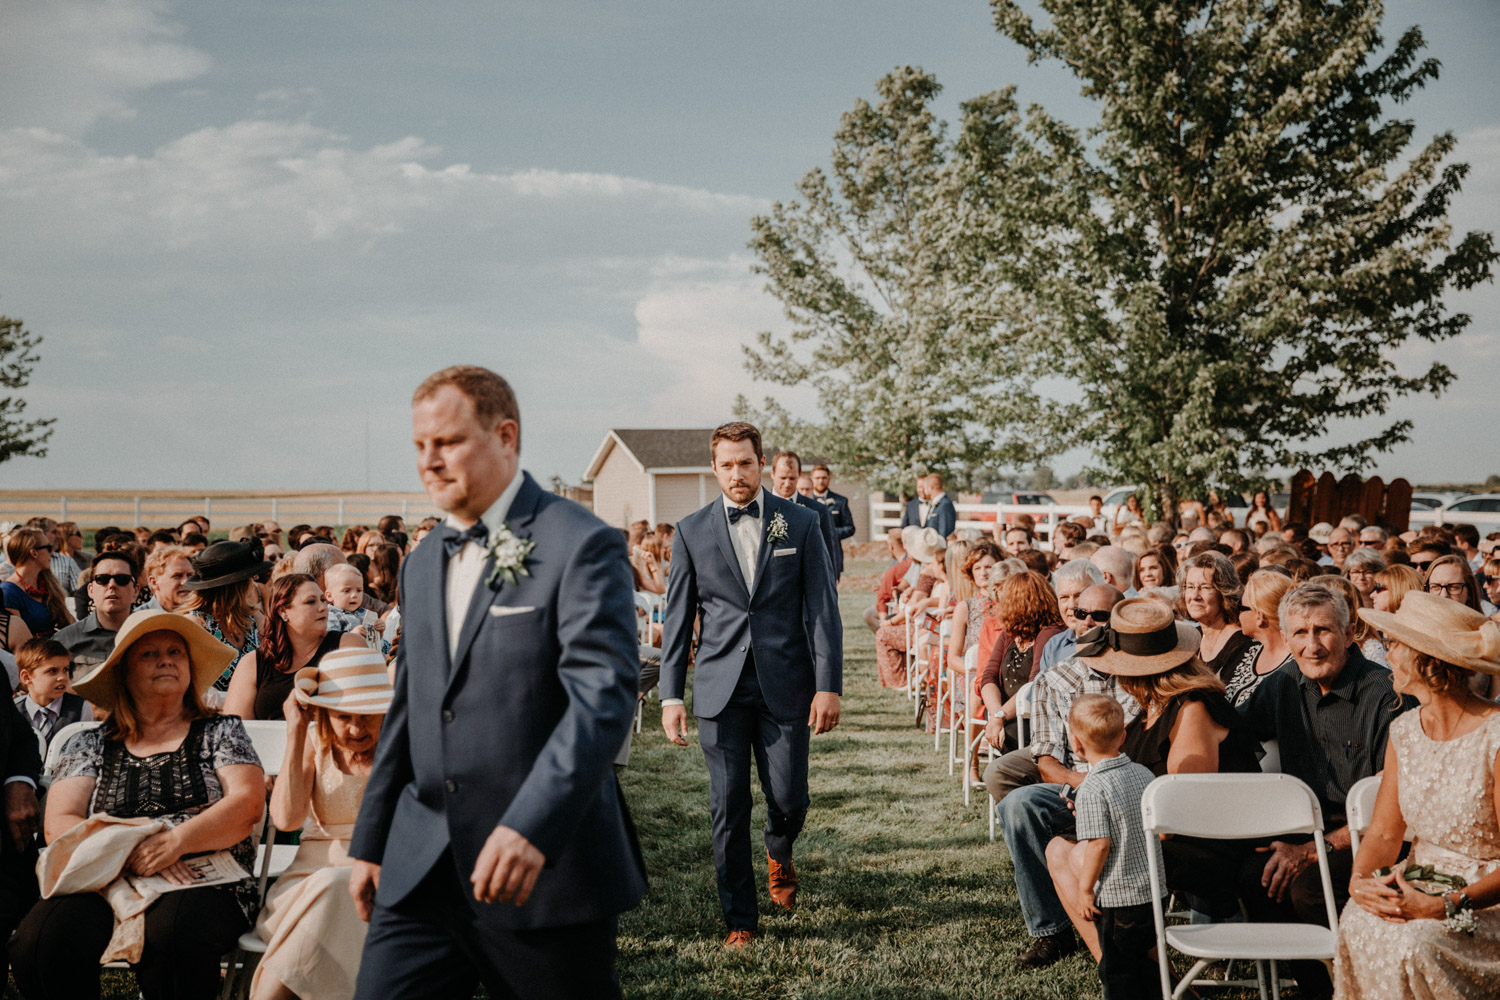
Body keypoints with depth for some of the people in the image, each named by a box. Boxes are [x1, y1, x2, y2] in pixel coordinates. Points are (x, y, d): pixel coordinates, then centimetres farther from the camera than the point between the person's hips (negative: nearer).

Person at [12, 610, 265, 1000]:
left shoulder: (220, 731, 15)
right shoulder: (91, 744, 19)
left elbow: (248, 804, 1)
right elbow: (58, 825, 6)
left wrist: (175, 841, -16)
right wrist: (130, 847, -13)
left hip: (203, 881, -2)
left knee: (172, 936, -38)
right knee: (39, 940, -30)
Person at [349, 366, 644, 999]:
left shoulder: (581, 547, -10)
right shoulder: (422, 565, 15)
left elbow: (602, 696, -20)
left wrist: (532, 827, -30)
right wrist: (370, 842, 18)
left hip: (546, 866, -6)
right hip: (422, 870, 6)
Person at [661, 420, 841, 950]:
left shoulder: (801, 523, 2)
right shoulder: (692, 531, 4)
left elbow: (822, 609, 1)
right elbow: (677, 618, 6)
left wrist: (828, 685, -7)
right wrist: (671, 695, 1)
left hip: (784, 686, 0)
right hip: (720, 687, 1)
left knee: (788, 798, 1)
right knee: (728, 808, 2)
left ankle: (779, 854, 37)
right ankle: (741, 919, 16)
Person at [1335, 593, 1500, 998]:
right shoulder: (1405, 730, 5)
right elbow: (1384, 831, 5)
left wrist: (1445, 906, -29)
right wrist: (1361, 880, -16)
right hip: (1420, 884, 5)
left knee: (1413, 943, -32)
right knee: (1359, 924, -25)